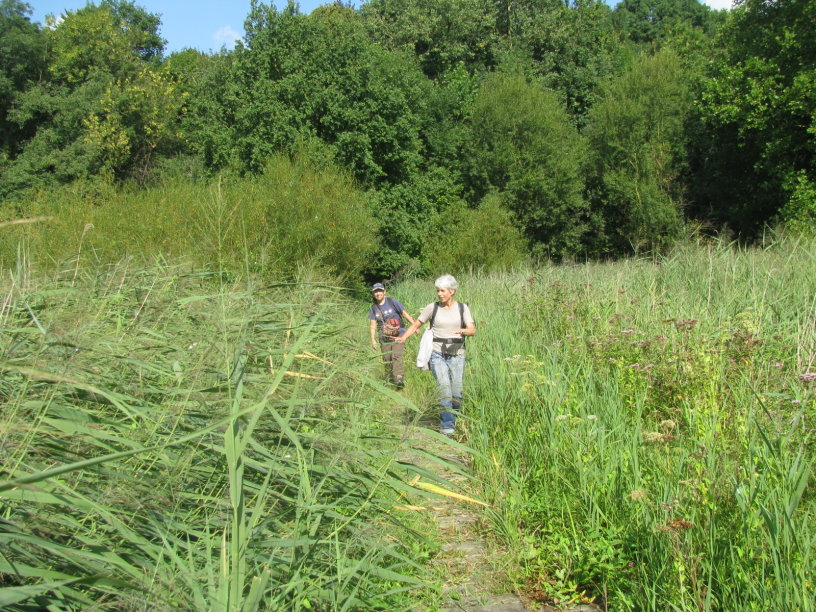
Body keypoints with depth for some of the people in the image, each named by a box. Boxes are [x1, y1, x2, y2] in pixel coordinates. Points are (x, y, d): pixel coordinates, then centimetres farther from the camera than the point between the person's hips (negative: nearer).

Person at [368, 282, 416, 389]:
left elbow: (405, 313, -1)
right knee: (386, 359, 6)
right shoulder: (373, 308, 7)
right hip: (384, 338, 4)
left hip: (397, 335, -4)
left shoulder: (392, 302, -3)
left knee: (396, 356, -20)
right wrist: (373, 340, -2)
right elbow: (373, 325, 6)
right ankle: (389, 380, 23)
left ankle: (399, 379, -29)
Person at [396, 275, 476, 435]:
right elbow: (416, 325, 9)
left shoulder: (462, 308, 6)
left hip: (457, 355, 2)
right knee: (444, 386, -18)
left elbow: (473, 330, -3)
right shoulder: (432, 307, 4)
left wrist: (463, 331, -26)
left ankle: (450, 419, 25)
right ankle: (447, 425, -14)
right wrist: (403, 338, -8)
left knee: (457, 392, 0)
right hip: (437, 354, -1)